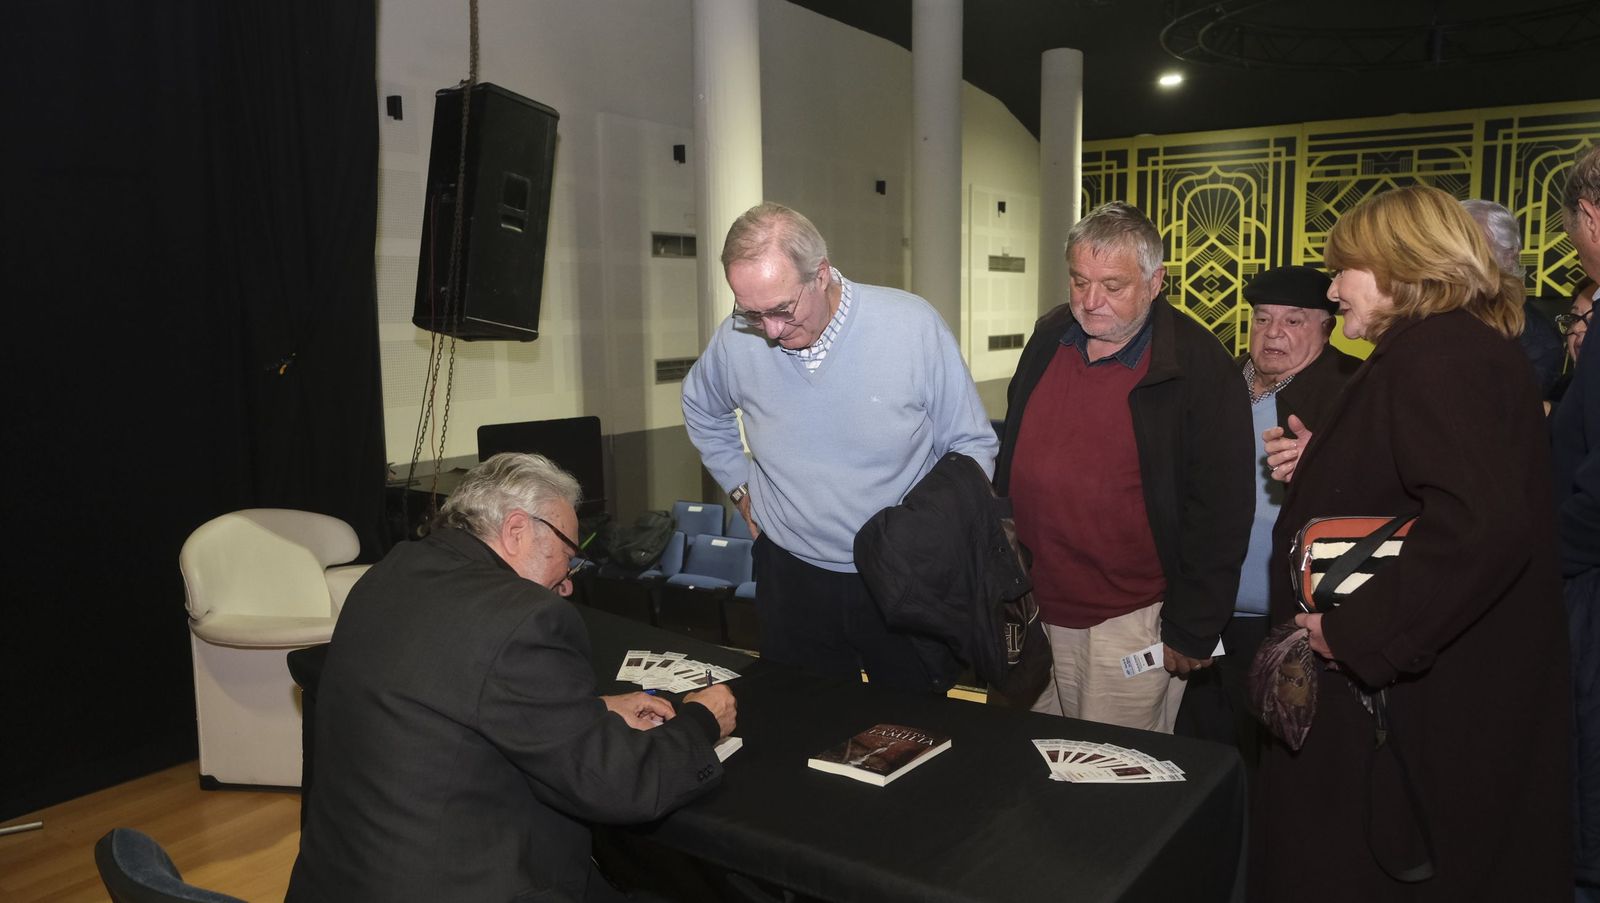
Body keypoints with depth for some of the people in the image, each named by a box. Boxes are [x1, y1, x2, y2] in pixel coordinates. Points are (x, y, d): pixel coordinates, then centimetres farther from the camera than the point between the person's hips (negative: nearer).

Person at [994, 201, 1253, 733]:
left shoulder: (1198, 365, -12)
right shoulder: (1048, 339, 5)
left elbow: (1220, 513, -11)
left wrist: (1190, 631, -10)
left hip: (1132, 625, -5)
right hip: (1035, 611, 5)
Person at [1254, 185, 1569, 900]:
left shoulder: (1435, 354, -21)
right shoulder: (1474, 346, 13)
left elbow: (1482, 524, -33)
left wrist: (1354, 630, -26)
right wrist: (1323, 467, 12)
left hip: (1416, 704, -11)